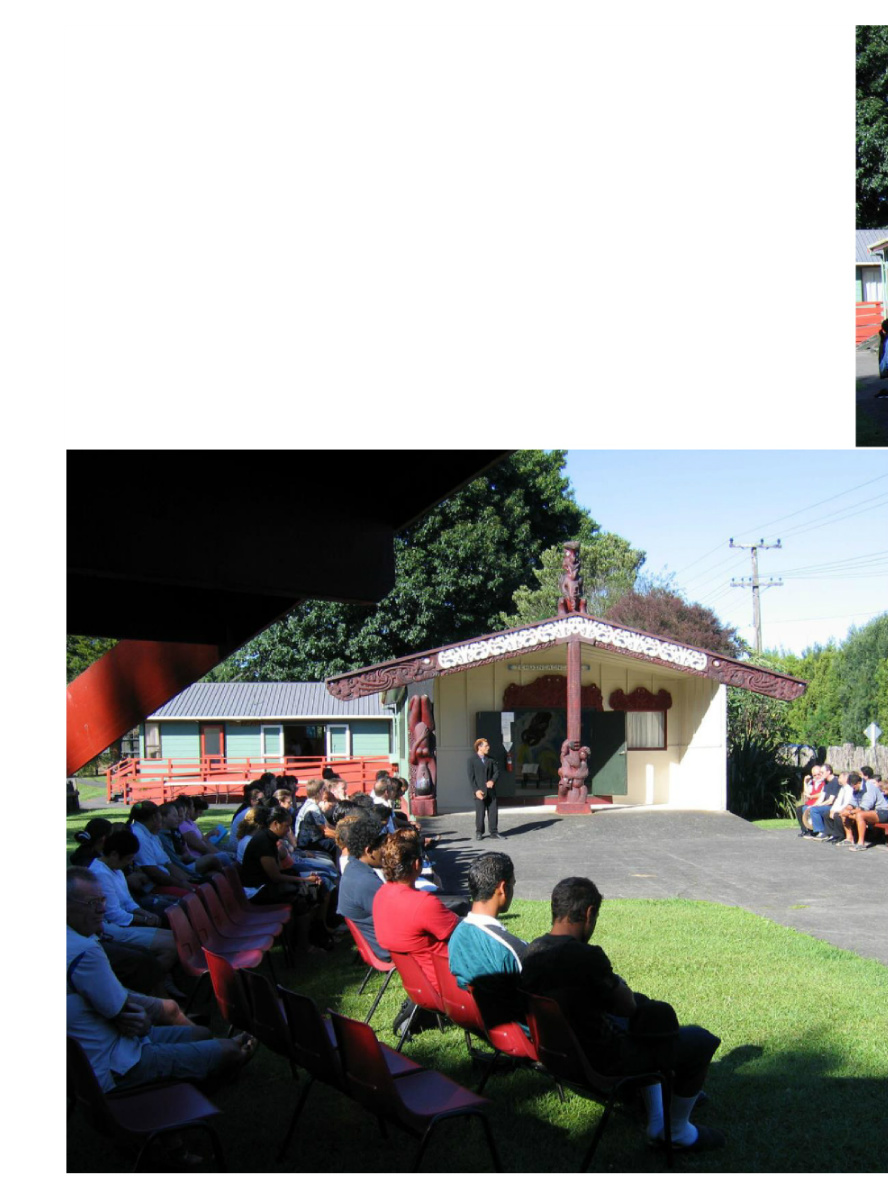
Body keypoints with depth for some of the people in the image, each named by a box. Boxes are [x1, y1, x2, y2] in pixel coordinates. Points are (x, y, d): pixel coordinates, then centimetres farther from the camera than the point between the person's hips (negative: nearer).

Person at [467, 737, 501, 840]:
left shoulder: (490, 759, 11)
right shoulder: (471, 759, -2)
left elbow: (496, 771, 8)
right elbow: (471, 776, -6)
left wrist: (492, 781, -13)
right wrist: (476, 790, -14)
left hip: (491, 790, 4)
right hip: (479, 791, -4)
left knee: (493, 811, 3)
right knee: (480, 812, -3)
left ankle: (494, 832, 11)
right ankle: (479, 833, 9)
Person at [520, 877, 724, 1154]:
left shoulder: (533, 950, -4)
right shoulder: (587, 957, -30)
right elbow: (627, 1006, -15)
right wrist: (619, 985, 3)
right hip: (602, 1060, -9)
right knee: (701, 1041, 5)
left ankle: (656, 1124, 42)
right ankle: (677, 1132, 24)